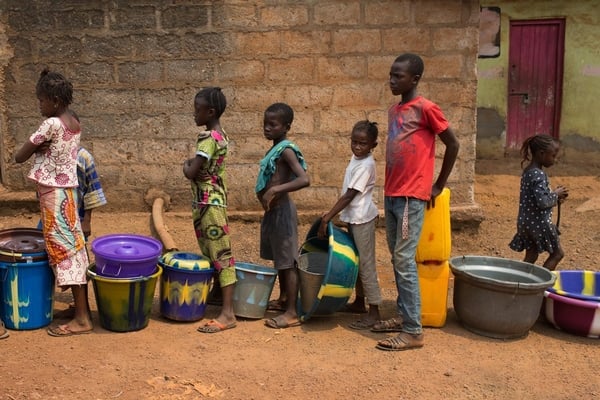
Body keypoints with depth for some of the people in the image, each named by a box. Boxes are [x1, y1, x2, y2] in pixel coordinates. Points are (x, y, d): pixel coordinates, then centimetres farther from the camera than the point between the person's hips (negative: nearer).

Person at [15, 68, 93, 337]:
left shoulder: (51, 124, -17)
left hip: (53, 193, -9)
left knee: (63, 248, -6)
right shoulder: (74, 124, 9)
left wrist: (32, 150, 7)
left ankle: (82, 319, -3)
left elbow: (19, 157, -11)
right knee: (73, 245, 12)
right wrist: (42, 149, 0)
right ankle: (82, 307, 21)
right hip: (68, 190, 9)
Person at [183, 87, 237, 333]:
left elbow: (191, 173, -20)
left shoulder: (208, 137, -17)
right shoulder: (220, 135, 13)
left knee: (220, 255, -9)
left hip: (208, 203, -10)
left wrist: (185, 165, 0)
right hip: (213, 200, 10)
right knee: (211, 254, 16)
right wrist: (192, 164, -1)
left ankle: (228, 314, -7)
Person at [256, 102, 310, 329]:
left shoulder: (286, 150, -17)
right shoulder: (275, 149, 11)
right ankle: (283, 300, 35)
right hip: (272, 211, 10)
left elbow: (304, 179, -30)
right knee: (278, 260, 20)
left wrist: (275, 190, -35)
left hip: (281, 211, -10)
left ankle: (291, 313, 3)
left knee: (287, 262, -3)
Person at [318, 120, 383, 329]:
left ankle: (374, 311, -1)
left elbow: (349, 196, -22)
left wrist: (327, 218, -21)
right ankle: (359, 300, 31)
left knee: (366, 264, -6)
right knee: (357, 261, 18)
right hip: (354, 217, 9)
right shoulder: (356, 158, 8)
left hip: (362, 218, -9)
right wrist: (331, 213, 14)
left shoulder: (365, 165, -19)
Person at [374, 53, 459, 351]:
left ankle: (413, 331, -3)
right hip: (391, 194, 8)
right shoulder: (393, 111, 13)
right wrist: (389, 189, 16)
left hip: (412, 197, -8)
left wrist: (438, 186, -2)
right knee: (397, 259, 13)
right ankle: (403, 315, 23)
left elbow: (453, 145, -6)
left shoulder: (426, 109, -10)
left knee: (404, 260, -9)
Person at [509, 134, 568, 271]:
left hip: (526, 221, 9)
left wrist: (555, 197, 9)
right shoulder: (539, 175, -21)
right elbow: (542, 202, -28)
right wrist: (556, 194, -11)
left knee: (531, 257, 15)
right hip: (539, 222, -9)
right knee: (557, 253, 8)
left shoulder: (528, 171, 9)